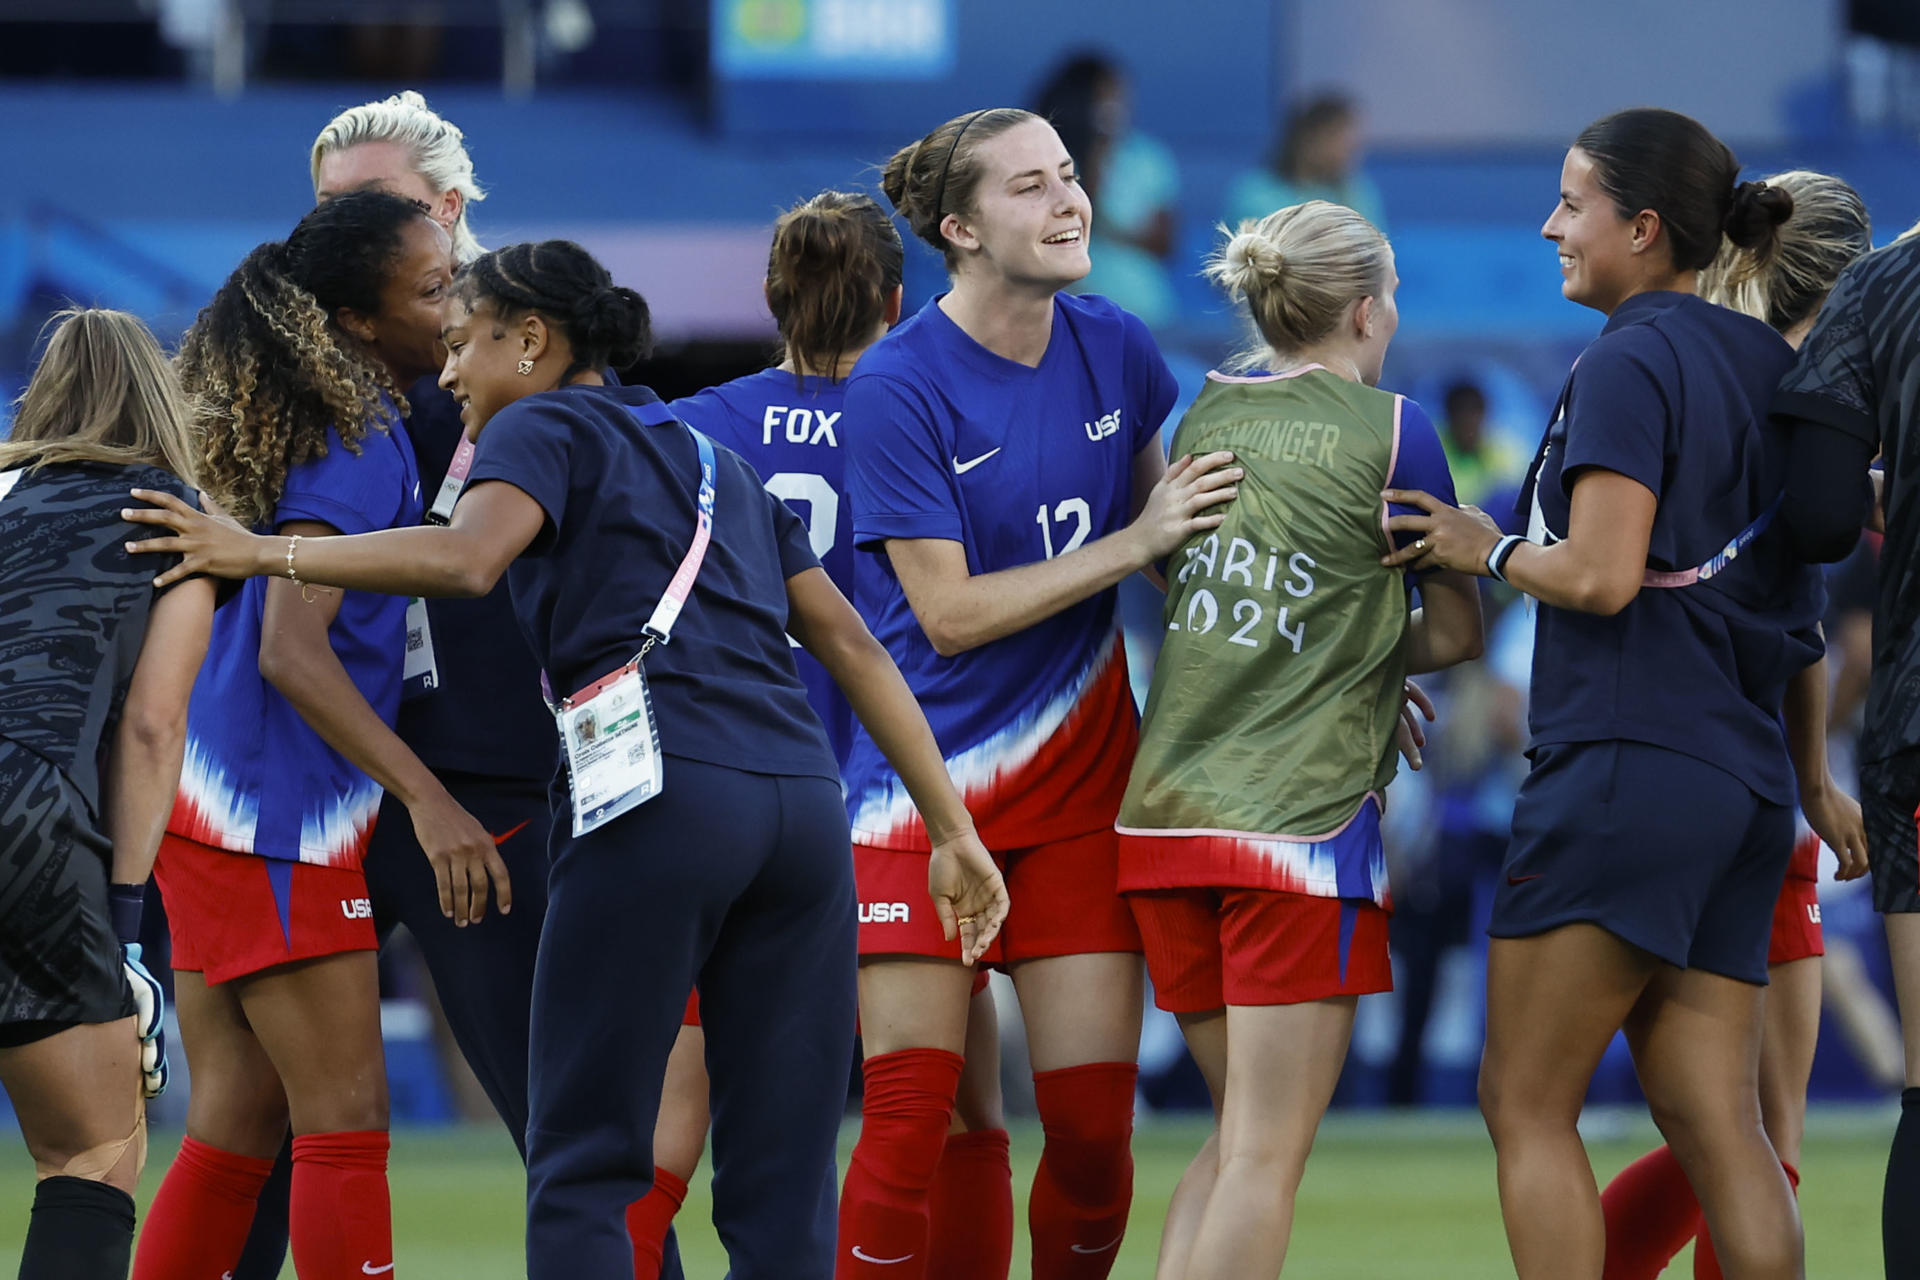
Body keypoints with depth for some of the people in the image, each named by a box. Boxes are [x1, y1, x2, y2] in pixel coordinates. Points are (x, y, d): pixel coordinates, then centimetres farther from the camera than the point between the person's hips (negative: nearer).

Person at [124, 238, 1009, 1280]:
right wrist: (954, 830, 23)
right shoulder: (718, 463, 29)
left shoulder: (542, 426, 8)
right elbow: (852, 646, 24)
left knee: (582, 1166, -2)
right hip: (804, 796, 6)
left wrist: (263, 554, -9)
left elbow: (467, 558, -13)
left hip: (666, 796, -6)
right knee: (781, 1185, 5)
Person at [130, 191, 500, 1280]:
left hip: (215, 807, 9)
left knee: (237, 1132, 10)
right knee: (346, 1125, -8)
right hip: (279, 820, -9)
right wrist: (429, 799, -28)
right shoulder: (355, 443, -15)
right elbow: (290, 652, -24)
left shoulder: (359, 424, 14)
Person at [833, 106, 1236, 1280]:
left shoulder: (1116, 349, 3)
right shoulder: (898, 387, -13)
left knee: (1094, 1124, -1)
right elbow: (949, 611, -16)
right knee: (909, 1125, -8)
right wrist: (1134, 543, -17)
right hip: (928, 789, -4)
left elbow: (1171, 539, 19)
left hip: (1080, 786, 4)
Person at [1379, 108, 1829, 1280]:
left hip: (1628, 766, -8)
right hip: (1749, 779, 8)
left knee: (1526, 1103, -2)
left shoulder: (1632, 362, -9)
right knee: (1716, 1124, 4)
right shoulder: (1772, 368, 16)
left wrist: (1487, 549, 1)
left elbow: (1600, 576, -18)